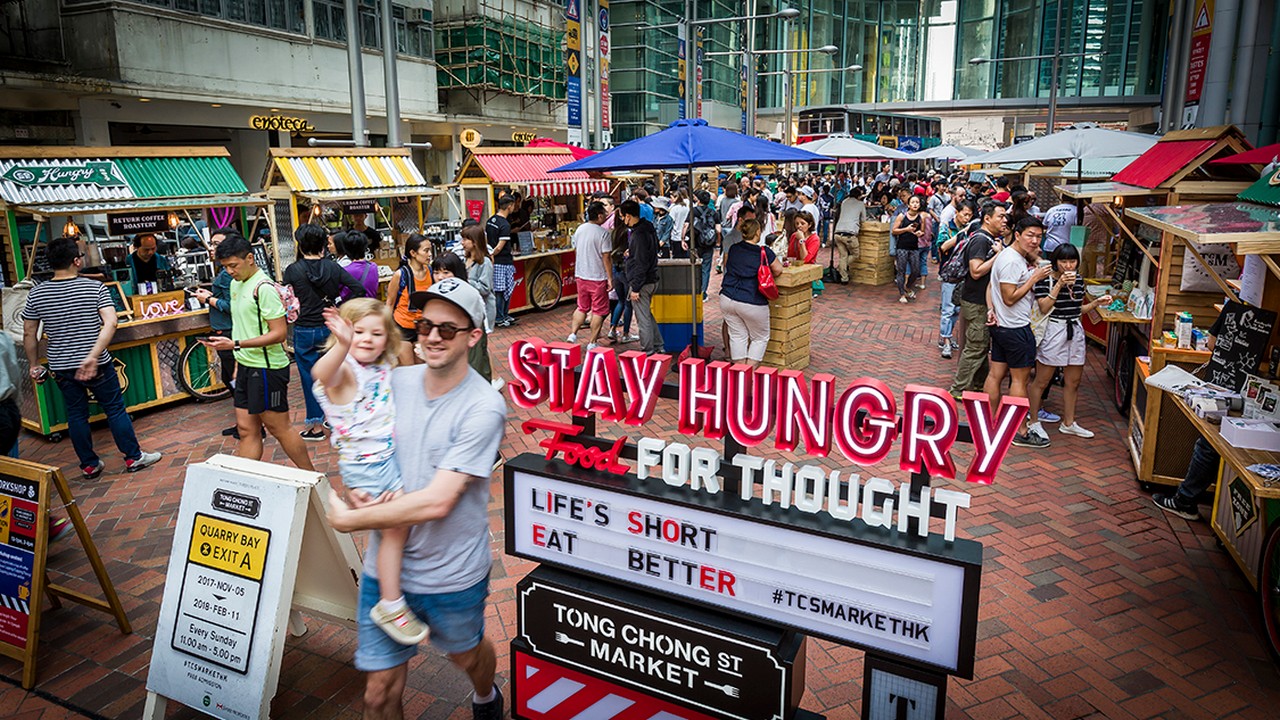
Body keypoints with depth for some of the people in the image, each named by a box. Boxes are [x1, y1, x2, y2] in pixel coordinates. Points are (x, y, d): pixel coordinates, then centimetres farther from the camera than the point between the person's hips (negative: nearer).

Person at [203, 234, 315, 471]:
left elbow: (279, 333, -20)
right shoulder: (236, 284, 13)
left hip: (267, 368, -8)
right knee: (247, 430, 10)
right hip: (246, 367, 8)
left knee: (278, 429, 0)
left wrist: (235, 345, -24)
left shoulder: (264, 288, -16)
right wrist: (238, 362, 17)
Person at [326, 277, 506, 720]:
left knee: (465, 653, 26)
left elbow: (437, 502, -26)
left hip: (452, 575, -3)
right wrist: (357, 490, -13)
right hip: (385, 567, 3)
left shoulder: (484, 408, -22)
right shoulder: (394, 382, -6)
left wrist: (349, 520, -18)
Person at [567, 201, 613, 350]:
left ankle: (573, 334, 12)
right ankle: (592, 342, 7)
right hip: (598, 277, -6)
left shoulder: (579, 229, 5)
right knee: (598, 310, 5)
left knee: (582, 307, 20)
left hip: (581, 275, 6)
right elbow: (606, 257, -16)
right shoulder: (603, 233, -15)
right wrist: (610, 278, -10)